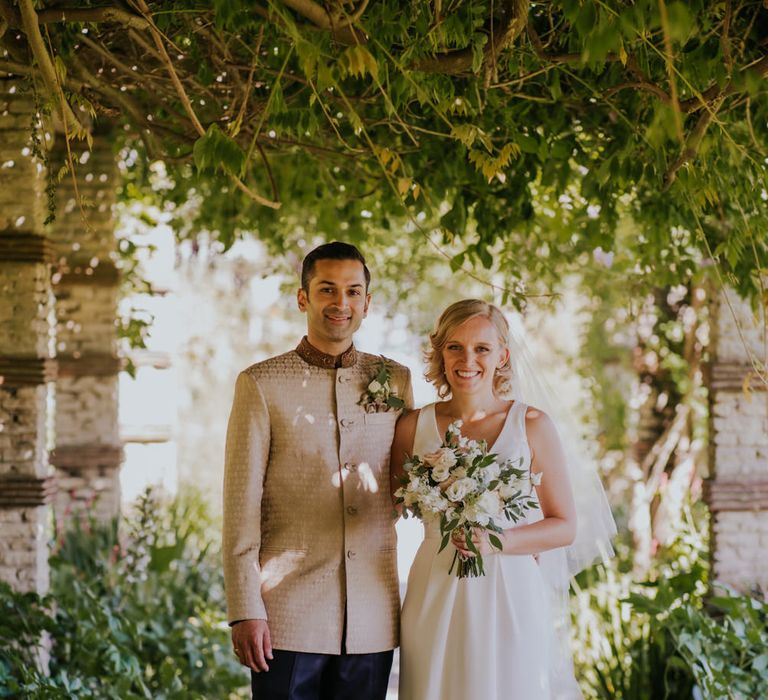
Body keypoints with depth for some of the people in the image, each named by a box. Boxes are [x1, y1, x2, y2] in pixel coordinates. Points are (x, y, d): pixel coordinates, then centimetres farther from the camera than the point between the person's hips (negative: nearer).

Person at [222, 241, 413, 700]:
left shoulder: (396, 381, 10)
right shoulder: (261, 385, 0)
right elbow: (241, 505, -3)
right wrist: (244, 610, -9)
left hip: (372, 623, 3)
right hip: (289, 617, -3)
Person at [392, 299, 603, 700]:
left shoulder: (533, 426, -2)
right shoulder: (413, 427, 2)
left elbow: (564, 527, 0)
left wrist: (497, 542, -14)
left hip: (511, 598, -1)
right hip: (436, 601, 1)